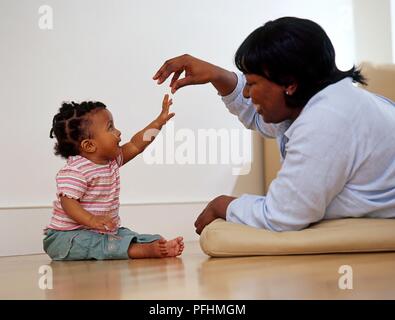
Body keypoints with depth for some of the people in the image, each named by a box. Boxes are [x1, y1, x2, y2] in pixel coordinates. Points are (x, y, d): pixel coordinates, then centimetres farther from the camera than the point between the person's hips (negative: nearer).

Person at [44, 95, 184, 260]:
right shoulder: (75, 171, -20)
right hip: (68, 235, -9)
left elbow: (135, 145, 15)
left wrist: (159, 121, 13)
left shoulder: (112, 160, 8)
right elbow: (68, 202, -26)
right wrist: (91, 220, -41)